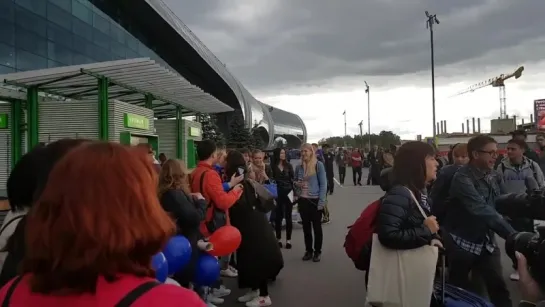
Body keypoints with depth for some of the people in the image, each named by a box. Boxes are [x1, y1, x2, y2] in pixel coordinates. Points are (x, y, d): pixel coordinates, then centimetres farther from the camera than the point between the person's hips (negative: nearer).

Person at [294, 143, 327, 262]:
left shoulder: (318, 165, -7)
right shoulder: (299, 167, 4)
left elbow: (323, 184, -8)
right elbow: (295, 182, 18)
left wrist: (321, 202, -13)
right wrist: (296, 184, -6)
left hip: (315, 200, -4)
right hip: (302, 200, 4)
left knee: (317, 227, 8)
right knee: (306, 227, 12)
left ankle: (317, 252, 21)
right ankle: (308, 250, 25)